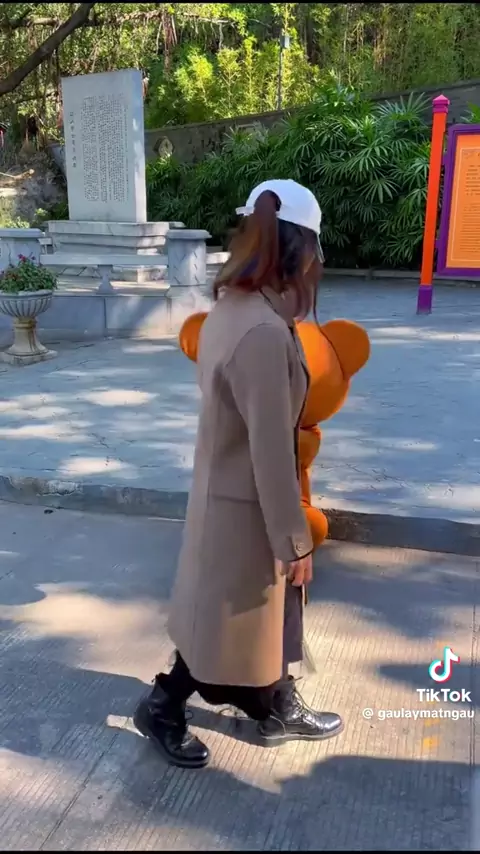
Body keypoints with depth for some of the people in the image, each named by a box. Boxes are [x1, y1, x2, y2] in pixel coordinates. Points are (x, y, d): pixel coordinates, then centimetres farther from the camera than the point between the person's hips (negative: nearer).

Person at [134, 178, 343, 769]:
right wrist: (295, 541, -16)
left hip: (227, 490, 9)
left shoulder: (231, 307, -1)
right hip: (244, 504, -9)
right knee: (229, 621, 13)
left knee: (268, 611, 23)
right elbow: (271, 452, -26)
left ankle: (279, 709, 43)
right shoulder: (264, 333, -30)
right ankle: (162, 707, 35)